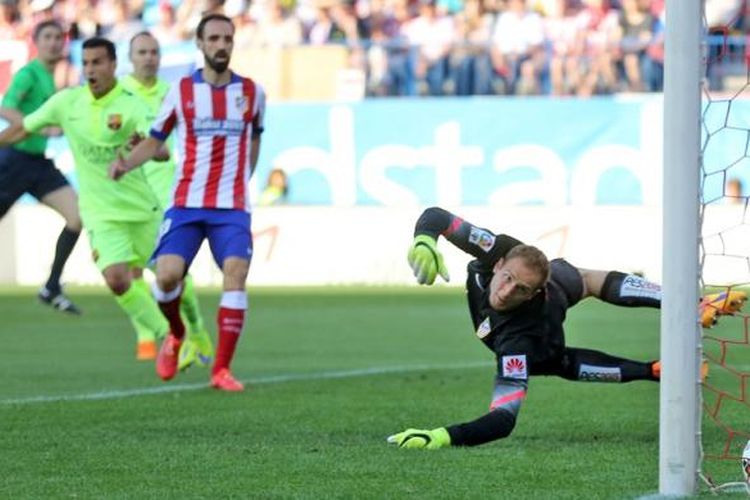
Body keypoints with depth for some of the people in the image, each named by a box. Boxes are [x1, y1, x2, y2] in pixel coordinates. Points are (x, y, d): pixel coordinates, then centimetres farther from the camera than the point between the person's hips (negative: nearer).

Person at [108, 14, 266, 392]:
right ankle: (176, 335, 18)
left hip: (232, 207, 0)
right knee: (167, 274, -16)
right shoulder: (181, 91, 3)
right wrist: (125, 164, -9)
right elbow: (154, 141, 9)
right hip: (186, 204, 0)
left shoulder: (251, 92, 6)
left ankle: (221, 370, -12)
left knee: (235, 274, -19)